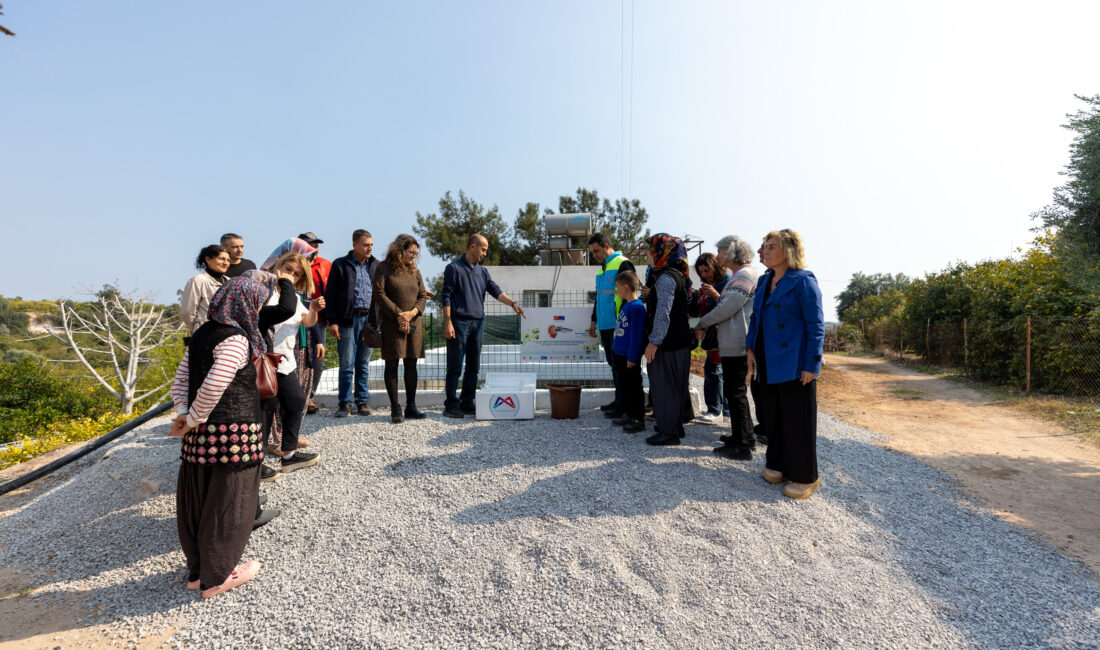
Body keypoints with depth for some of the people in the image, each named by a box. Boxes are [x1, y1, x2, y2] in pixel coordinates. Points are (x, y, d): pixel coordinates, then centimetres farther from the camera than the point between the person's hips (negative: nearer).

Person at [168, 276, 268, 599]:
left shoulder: (202, 333, 12)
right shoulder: (235, 339, -16)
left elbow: (181, 378, 12)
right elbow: (213, 386, -24)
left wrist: (183, 413, 3)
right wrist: (193, 420, -11)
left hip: (200, 435, 9)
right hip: (231, 433, -9)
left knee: (197, 501, 18)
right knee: (227, 503, 5)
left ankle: (197, 571, 34)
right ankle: (216, 577, 18)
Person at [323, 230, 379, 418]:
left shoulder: (376, 266, 12)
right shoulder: (340, 265, 3)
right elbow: (330, 295, 1)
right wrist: (332, 321, -6)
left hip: (370, 319, 3)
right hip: (348, 320, -3)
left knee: (364, 364, 9)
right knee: (347, 364, 0)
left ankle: (362, 401, 17)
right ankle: (345, 402, 10)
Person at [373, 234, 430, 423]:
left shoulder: (415, 271, 13)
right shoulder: (385, 268, -1)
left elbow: (423, 296, 11)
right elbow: (379, 294, -9)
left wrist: (412, 312, -8)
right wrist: (399, 315, -13)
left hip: (413, 323, 5)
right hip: (391, 323, -5)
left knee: (411, 365, 6)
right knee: (392, 364, -1)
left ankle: (411, 406, 14)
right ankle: (395, 408, 6)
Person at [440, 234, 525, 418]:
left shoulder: (482, 271, 16)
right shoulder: (454, 268, -2)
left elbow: (496, 290, 7)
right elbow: (446, 297, -6)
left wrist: (513, 303, -10)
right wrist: (448, 323, -13)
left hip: (477, 323, 6)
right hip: (459, 322, -6)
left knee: (473, 367, 8)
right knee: (455, 366, -3)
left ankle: (467, 403, 17)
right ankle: (451, 405, 6)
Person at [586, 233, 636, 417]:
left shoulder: (622, 264, -8)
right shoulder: (603, 268, 21)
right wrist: (594, 321, 26)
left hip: (618, 326, -9)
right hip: (605, 326, 9)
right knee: (613, 364, 13)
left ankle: (625, 406, 2)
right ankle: (619, 400, 22)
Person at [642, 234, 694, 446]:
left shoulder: (666, 277, -17)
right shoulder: (678, 275, 14)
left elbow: (663, 312, -23)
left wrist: (654, 341, -23)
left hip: (668, 342, -10)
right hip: (680, 340, 10)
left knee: (663, 386, -2)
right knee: (676, 386, 17)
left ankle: (669, 432, 6)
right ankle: (676, 426, 28)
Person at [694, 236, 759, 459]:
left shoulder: (744, 275, -14)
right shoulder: (740, 275, 19)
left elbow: (727, 308, -20)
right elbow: (727, 306, 20)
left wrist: (701, 324, -7)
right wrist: (708, 326, 9)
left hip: (736, 345, -11)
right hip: (732, 343, 11)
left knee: (735, 392, -5)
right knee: (736, 390, 17)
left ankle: (742, 446, 2)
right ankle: (744, 436, 28)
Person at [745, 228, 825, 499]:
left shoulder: (803, 281, -11)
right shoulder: (764, 281, 12)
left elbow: (816, 326, -13)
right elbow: (755, 317, 19)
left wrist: (812, 365, -16)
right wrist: (750, 347, 8)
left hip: (794, 364, -7)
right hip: (769, 364, 7)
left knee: (797, 419, 1)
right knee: (773, 415, 15)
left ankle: (804, 477, 15)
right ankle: (778, 465, 30)